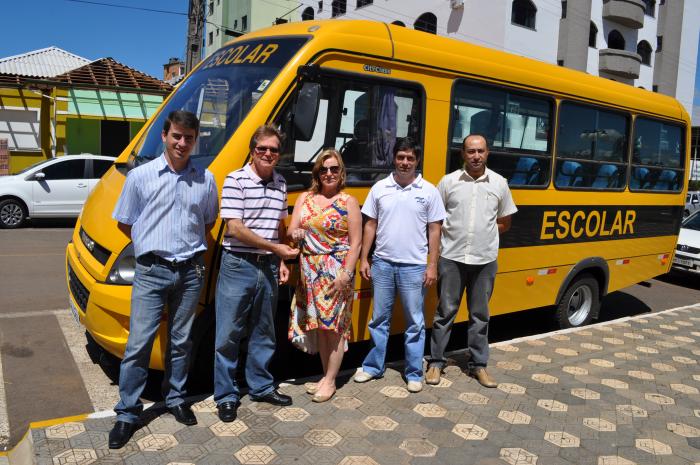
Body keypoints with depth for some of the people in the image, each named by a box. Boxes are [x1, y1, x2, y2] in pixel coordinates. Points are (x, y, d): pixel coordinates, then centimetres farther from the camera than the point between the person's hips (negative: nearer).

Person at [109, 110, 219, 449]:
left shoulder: (205, 180, 4)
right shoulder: (140, 176, -2)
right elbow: (125, 224, 6)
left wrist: (190, 246, 8)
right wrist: (156, 245, 6)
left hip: (190, 271, 2)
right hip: (152, 271, -2)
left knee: (181, 341, 14)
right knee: (139, 343, -1)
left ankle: (175, 399, 30)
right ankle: (127, 412, 12)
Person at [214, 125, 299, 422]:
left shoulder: (280, 183, 9)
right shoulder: (236, 180, -9)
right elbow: (235, 228, -16)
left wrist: (281, 261, 10)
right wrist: (276, 248, -15)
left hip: (268, 266, 6)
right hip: (238, 266, -5)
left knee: (263, 332, 16)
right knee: (228, 335, 3)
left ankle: (261, 386, 32)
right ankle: (226, 396, 18)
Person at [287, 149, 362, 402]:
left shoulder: (348, 202, -1)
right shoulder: (305, 198, 10)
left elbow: (355, 242, -6)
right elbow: (291, 230, 7)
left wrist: (346, 273, -15)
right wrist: (295, 233, -18)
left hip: (336, 272, -4)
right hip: (310, 271, 4)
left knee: (334, 325, -1)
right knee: (318, 324, 10)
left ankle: (330, 381, 11)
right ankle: (326, 375, 23)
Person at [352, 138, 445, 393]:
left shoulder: (429, 191, -1)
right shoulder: (379, 188, 3)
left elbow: (434, 230, 1)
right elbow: (370, 225, 7)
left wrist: (432, 265, -4)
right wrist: (364, 259, 3)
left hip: (414, 267, -1)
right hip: (382, 263, 2)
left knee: (415, 323, 7)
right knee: (379, 318, 13)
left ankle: (414, 373, 20)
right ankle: (373, 366, 26)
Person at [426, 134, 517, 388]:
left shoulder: (499, 183, 4)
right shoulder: (448, 181, -1)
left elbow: (504, 223, 13)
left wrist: (483, 234, 4)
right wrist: (453, 236, -1)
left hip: (484, 260, 2)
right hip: (451, 258, -1)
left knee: (480, 315, 11)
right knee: (445, 312, 7)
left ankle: (478, 365, 23)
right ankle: (436, 362, 18)